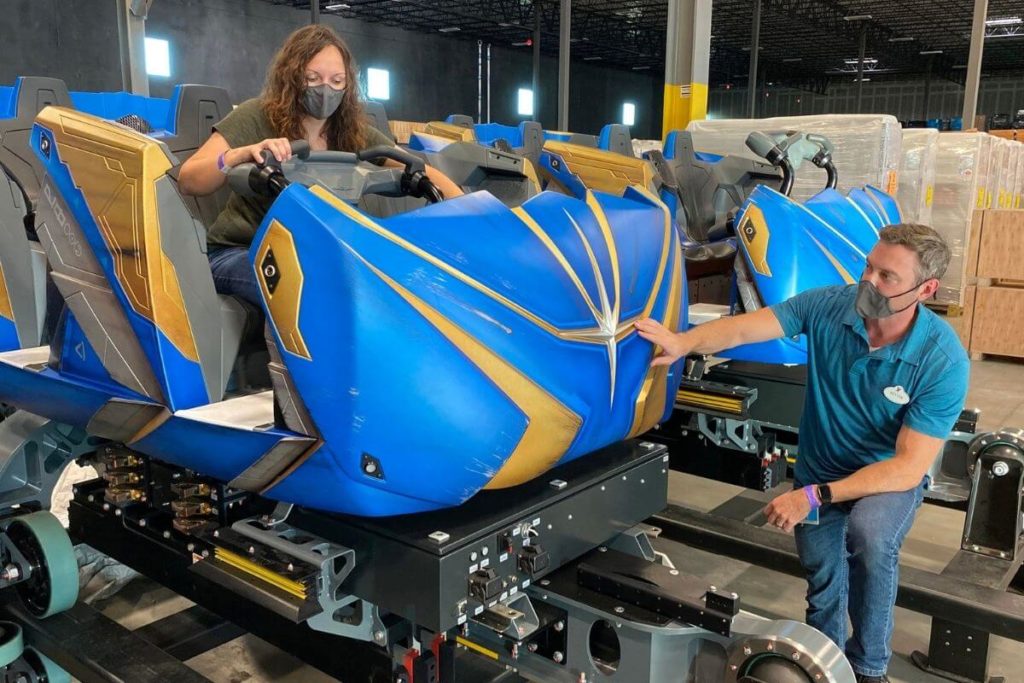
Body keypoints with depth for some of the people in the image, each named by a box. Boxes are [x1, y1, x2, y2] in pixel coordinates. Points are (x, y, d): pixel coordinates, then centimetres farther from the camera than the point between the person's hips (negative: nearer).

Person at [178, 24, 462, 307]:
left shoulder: (355, 132, -1)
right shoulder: (257, 117, -11)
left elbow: (422, 172, -1)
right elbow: (188, 182, -18)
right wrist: (241, 154, -38)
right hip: (239, 252, -4)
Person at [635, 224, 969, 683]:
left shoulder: (944, 359, -26)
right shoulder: (829, 307, -18)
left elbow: (908, 468, -28)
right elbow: (744, 329, -25)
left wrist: (815, 497, -35)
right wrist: (683, 343, -46)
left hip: (891, 476, -3)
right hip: (820, 468, 3)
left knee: (870, 536, -32)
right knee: (823, 580, 10)